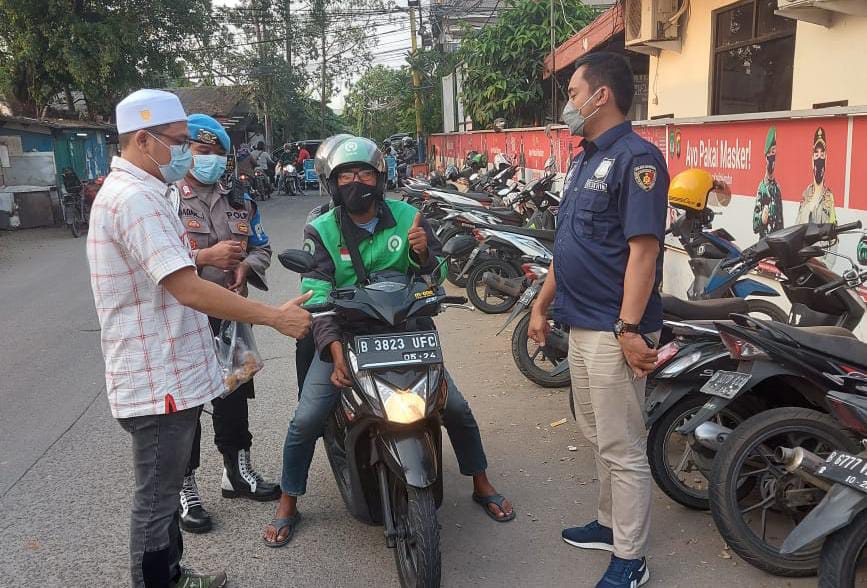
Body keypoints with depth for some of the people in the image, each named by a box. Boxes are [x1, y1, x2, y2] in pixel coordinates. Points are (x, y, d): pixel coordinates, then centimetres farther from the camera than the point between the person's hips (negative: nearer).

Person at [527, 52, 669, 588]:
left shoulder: (636, 157, -14)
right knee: (600, 438, 20)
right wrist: (541, 305, 20)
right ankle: (611, 524, 37)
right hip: (582, 324, 10)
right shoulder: (584, 161, 16)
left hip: (614, 331, -9)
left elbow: (644, 249, -21)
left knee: (623, 449, 1)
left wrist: (629, 329, -26)